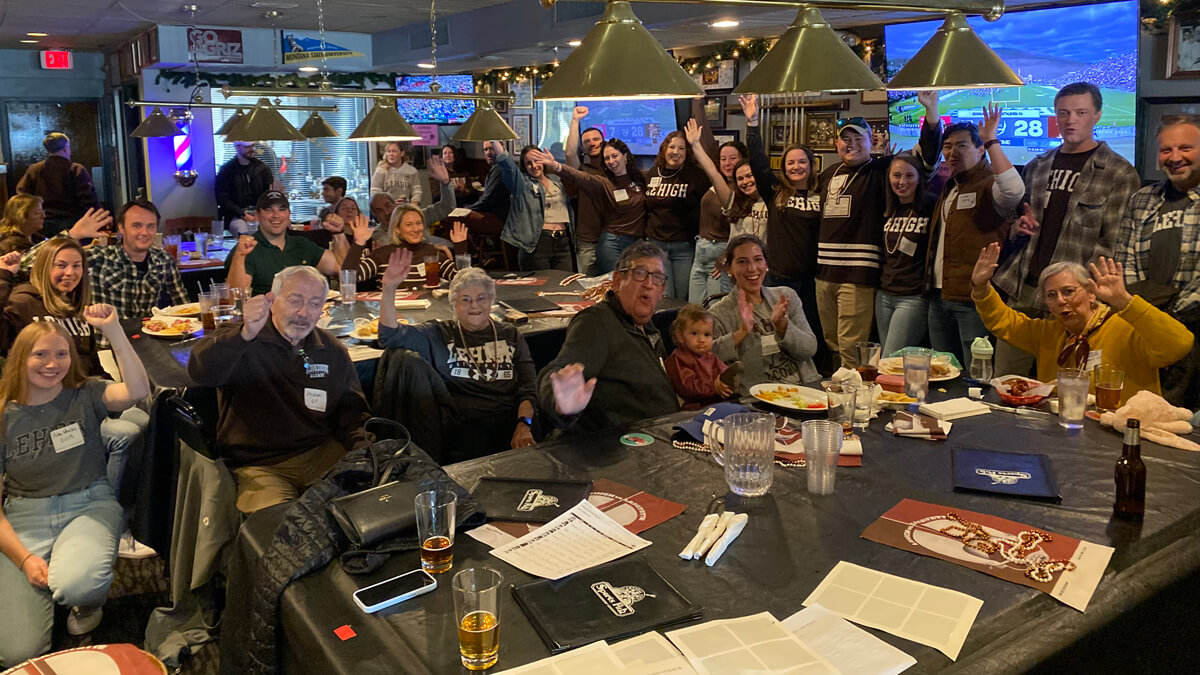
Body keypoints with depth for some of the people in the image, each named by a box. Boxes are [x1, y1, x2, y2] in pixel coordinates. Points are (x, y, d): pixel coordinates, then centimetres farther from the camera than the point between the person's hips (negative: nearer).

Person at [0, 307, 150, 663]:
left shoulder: (84, 396, 1)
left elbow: (137, 390, -22)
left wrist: (113, 330, -27)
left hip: (89, 506, -1)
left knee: (76, 585, -36)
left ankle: (88, 602, 3)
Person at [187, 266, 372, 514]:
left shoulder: (333, 352, 10)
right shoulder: (239, 339, -3)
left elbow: (353, 410, 16)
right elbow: (200, 372, -24)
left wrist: (362, 450, -5)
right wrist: (246, 334, -40)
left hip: (322, 455, 5)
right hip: (258, 465, -4)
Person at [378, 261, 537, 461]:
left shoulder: (510, 336, 19)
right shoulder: (439, 334, 15)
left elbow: (528, 388, 10)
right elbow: (390, 337, 0)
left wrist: (524, 425, -10)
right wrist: (389, 289, -13)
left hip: (510, 421, 2)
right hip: (464, 425, -2)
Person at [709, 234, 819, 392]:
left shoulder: (787, 296, 11)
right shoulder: (719, 314, -1)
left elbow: (810, 349, 3)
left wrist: (782, 325, -14)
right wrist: (741, 333, -22)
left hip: (806, 386, 3)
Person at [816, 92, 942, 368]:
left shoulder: (880, 170, -1)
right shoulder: (828, 174, 17)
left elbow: (926, 154, -11)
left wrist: (931, 110, -23)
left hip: (859, 274, -6)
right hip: (824, 272, 6)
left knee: (851, 348, -7)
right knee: (831, 343, 15)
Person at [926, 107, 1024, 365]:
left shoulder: (989, 184, -9)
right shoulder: (949, 187, 19)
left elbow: (1014, 190, -34)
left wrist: (991, 141, -27)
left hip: (973, 298, -9)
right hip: (939, 295, 9)